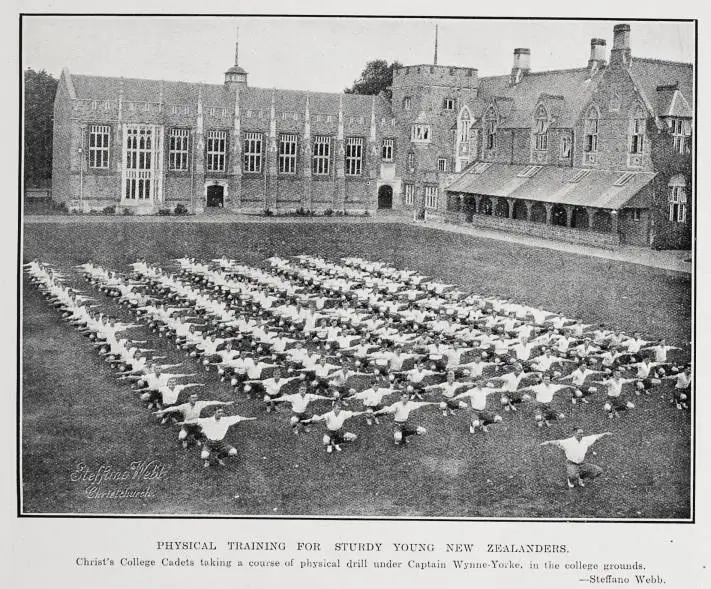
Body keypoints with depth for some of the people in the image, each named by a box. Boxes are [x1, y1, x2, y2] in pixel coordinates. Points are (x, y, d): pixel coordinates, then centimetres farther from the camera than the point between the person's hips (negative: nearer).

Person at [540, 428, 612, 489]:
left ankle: (580, 477, 17)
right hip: (571, 464, -6)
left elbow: (595, 437, 14)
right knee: (573, 476, -38)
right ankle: (571, 480, 6)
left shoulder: (585, 440, 1)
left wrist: (605, 434, 19)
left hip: (582, 464, 6)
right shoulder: (568, 442, -14)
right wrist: (548, 442, -40)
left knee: (598, 471, -4)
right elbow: (557, 442, -24)